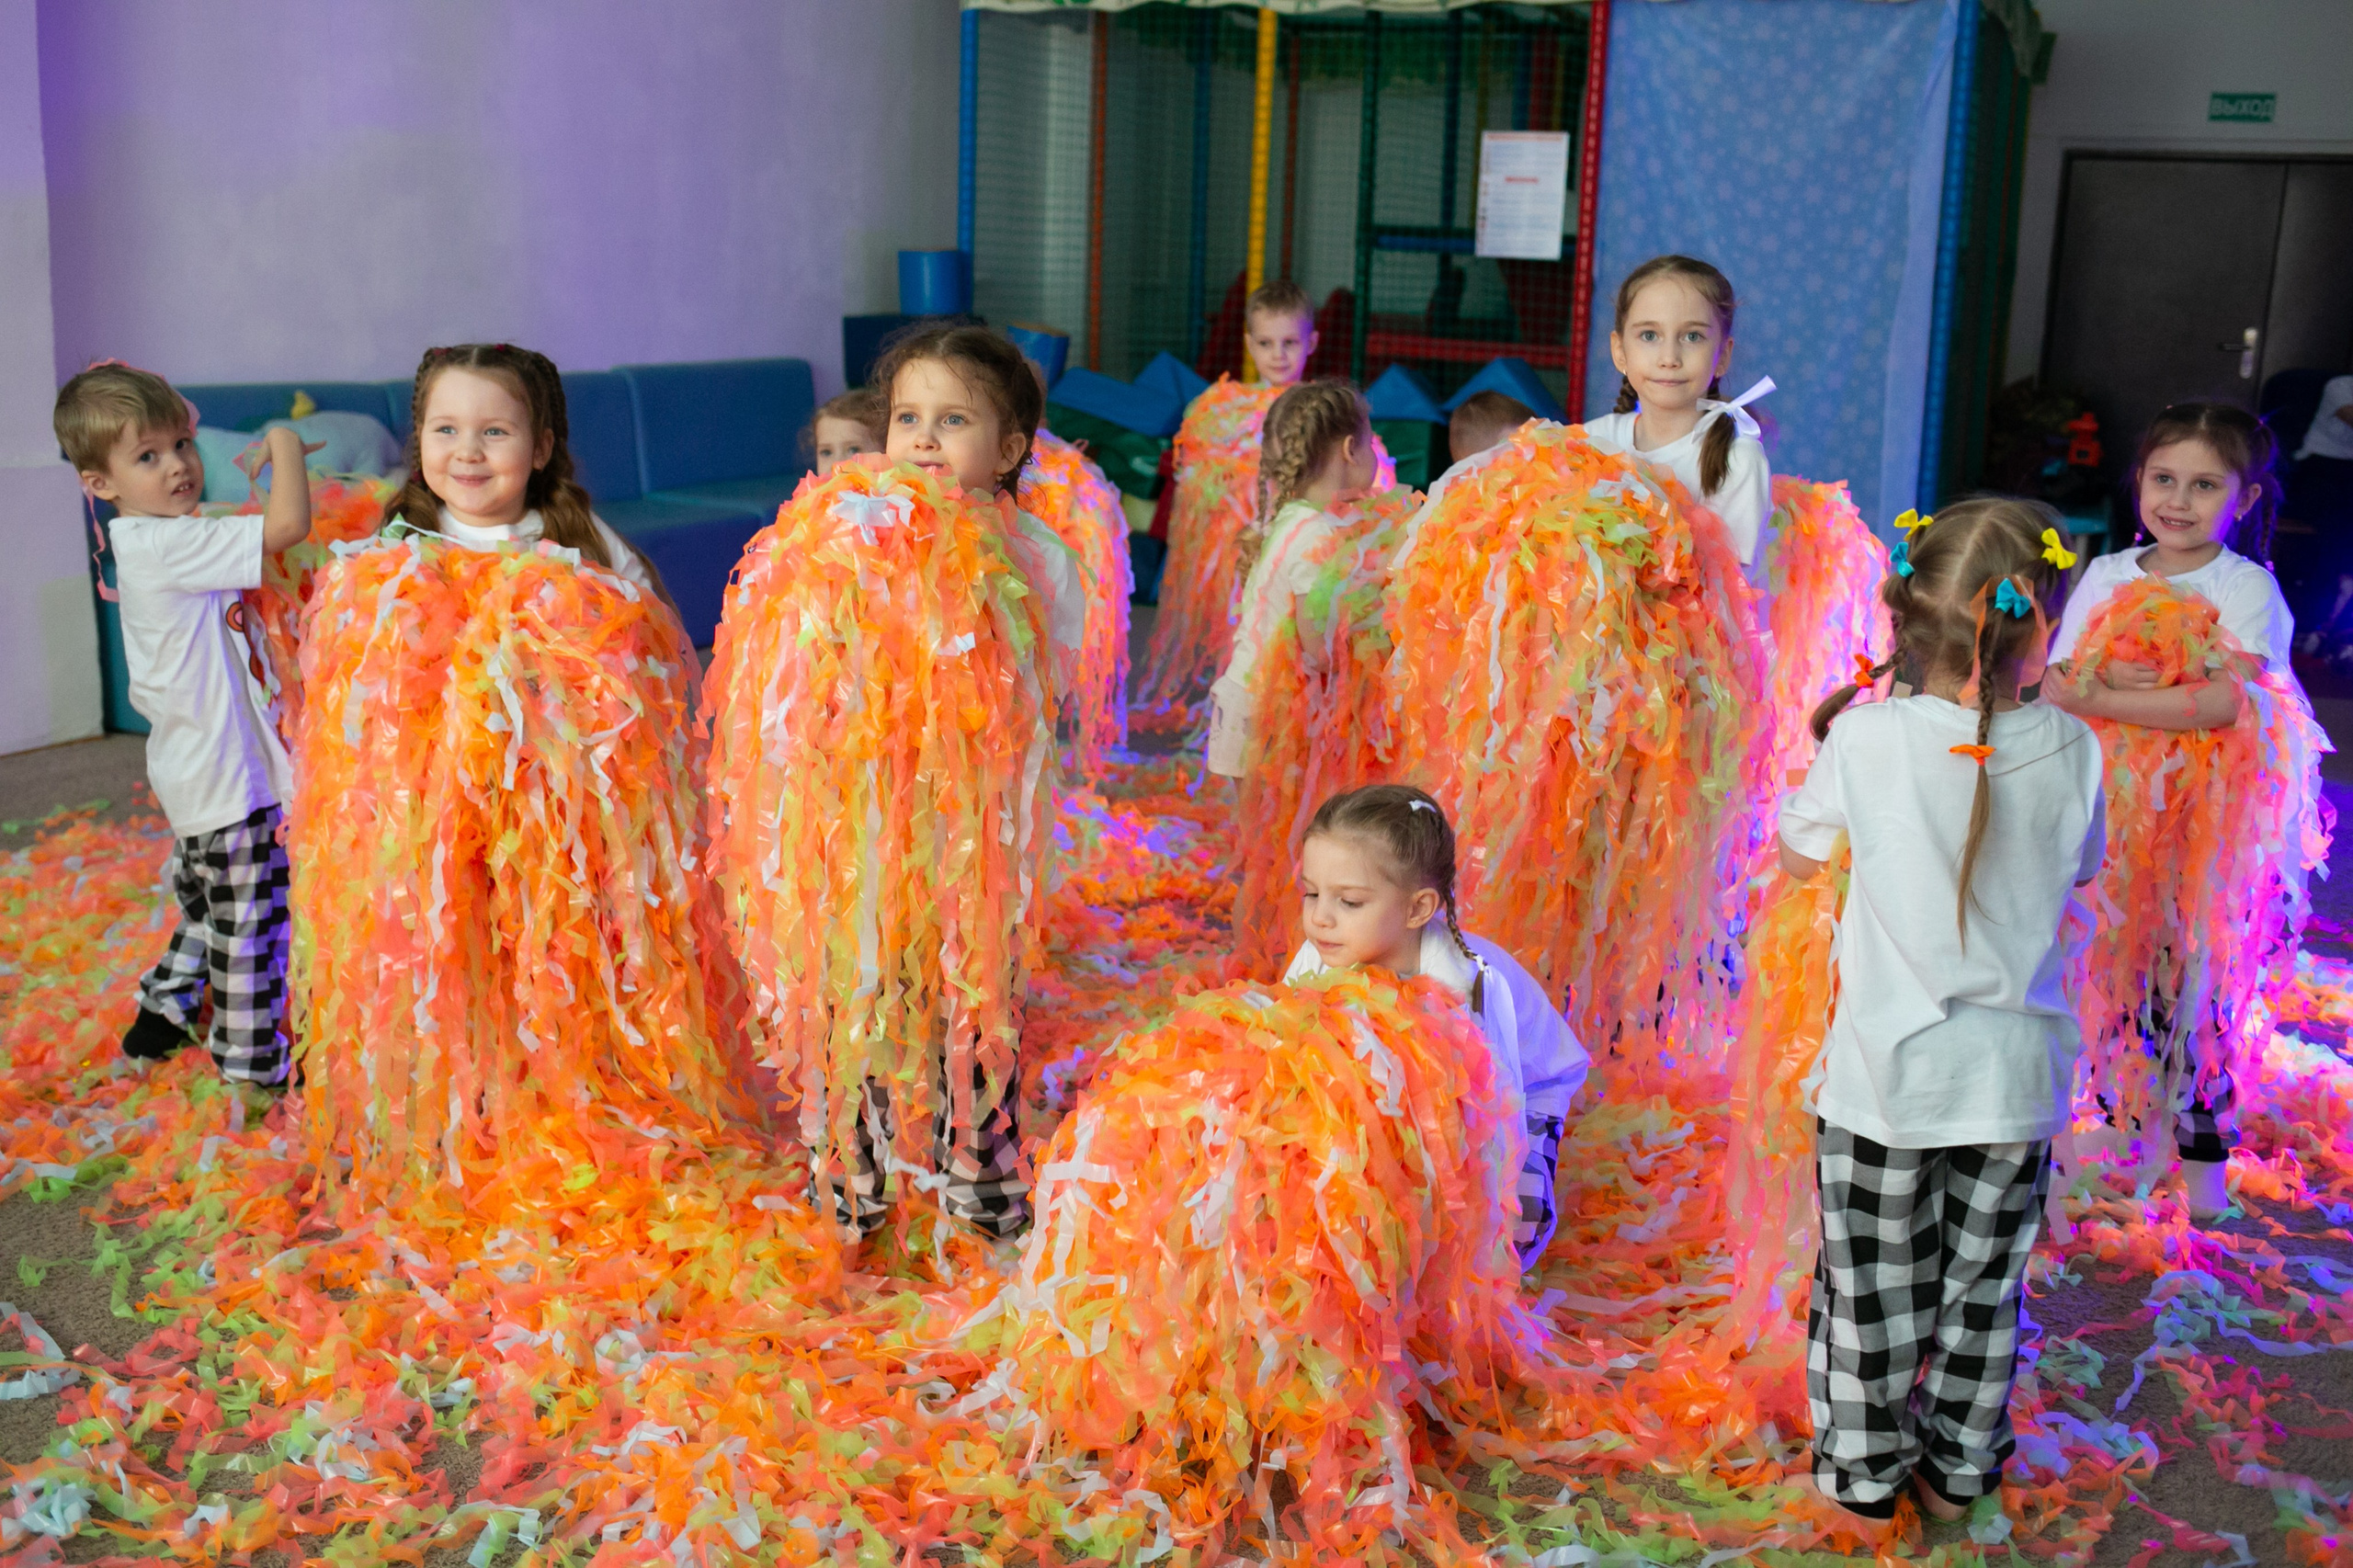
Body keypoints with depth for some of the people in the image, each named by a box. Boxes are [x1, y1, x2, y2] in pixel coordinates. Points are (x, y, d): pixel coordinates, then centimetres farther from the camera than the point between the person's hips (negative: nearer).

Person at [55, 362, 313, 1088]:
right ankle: (255, 1055, 16)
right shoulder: (167, 547, -23)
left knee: (206, 902, 27)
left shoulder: (149, 544, 8)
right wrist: (284, 445, -15)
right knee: (250, 918, 4)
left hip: (194, 770, 10)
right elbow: (287, 526, -31)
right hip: (227, 778, -10)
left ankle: (164, 1008, 41)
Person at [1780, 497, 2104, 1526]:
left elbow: (1798, 856, -1)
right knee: (1983, 1284, 19)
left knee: (1870, 1285, 14)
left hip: (1887, 1075, -2)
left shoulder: (1866, 739, -17)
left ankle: (1863, 1471, 30)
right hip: (2016, 1076, 2)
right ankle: (1958, 1469, 35)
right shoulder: (2070, 749, -10)